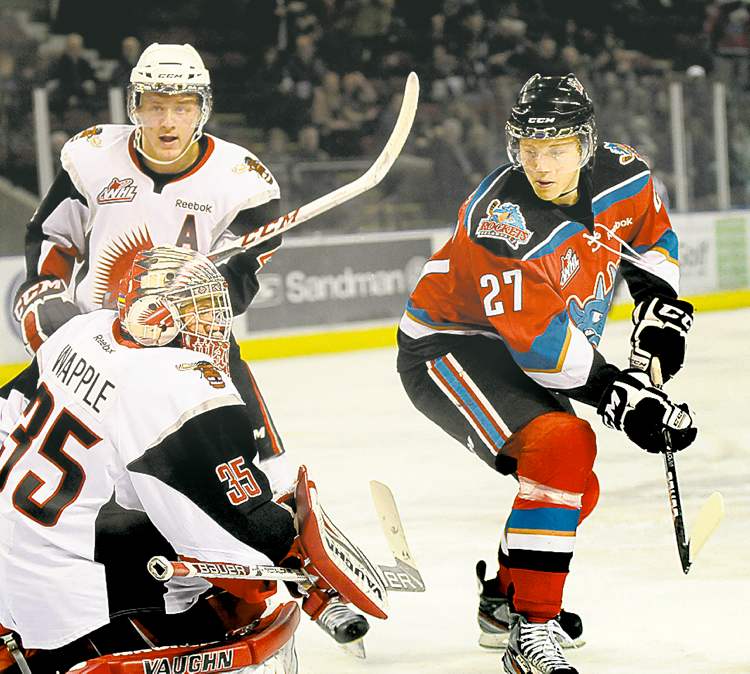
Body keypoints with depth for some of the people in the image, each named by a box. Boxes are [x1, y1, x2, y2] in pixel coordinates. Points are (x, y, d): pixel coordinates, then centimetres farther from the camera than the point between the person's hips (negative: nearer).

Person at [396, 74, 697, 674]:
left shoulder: (621, 175, -10)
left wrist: (660, 311, 5)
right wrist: (619, 396, -32)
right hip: (447, 349, -9)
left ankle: (503, 599, 42)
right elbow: (542, 339, -33)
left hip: (513, 355, 9)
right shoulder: (500, 221, -32)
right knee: (564, 443, -29)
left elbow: (651, 239, 14)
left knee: (576, 489, 18)